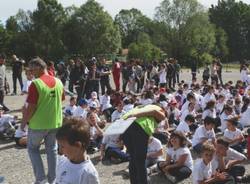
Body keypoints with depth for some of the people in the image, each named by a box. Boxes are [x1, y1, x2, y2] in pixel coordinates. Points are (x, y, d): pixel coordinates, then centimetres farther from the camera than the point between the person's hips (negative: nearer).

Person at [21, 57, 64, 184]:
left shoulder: (36, 84, -19)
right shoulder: (58, 82, 0)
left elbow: (31, 107, -18)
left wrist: (23, 122, -5)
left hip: (38, 124, -5)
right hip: (55, 122, 5)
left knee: (33, 149, 16)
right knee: (52, 150, 17)